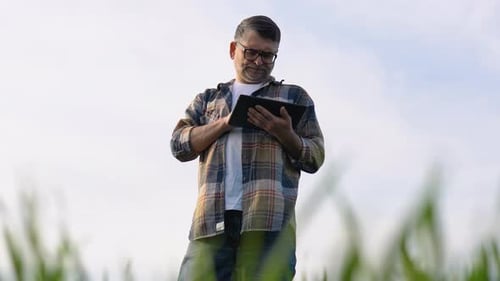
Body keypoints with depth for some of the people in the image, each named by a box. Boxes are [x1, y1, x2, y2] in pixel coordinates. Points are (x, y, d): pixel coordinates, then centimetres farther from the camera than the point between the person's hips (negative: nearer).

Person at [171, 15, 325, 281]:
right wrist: (226, 122, -2)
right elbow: (179, 145, 12)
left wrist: (285, 134, -7)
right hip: (212, 219, 1)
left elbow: (315, 157, 14)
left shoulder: (293, 96, 22)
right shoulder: (208, 99, 27)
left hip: (269, 220, -1)